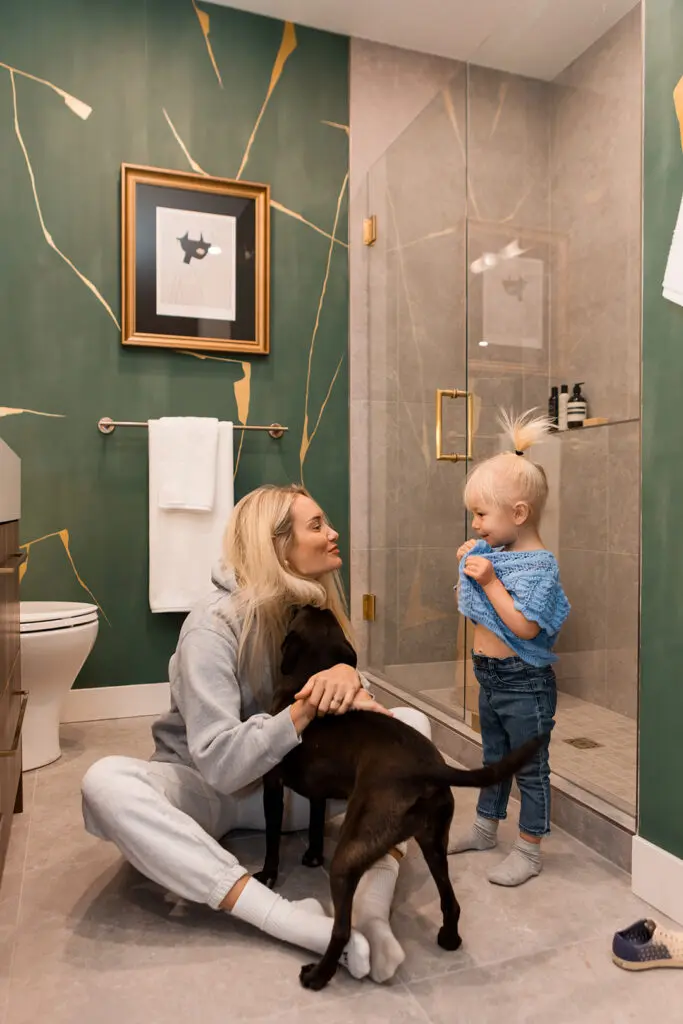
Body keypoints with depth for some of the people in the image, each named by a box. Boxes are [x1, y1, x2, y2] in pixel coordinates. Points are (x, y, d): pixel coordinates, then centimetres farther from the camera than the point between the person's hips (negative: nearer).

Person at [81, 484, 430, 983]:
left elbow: (350, 699, -7)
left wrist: (350, 677, -31)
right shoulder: (214, 627, -24)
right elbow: (221, 764, -29)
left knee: (410, 722, -13)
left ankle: (372, 903, -32)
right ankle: (295, 920, -41)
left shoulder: (316, 607, -5)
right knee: (106, 782, -36)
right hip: (209, 786, -4)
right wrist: (307, 708, -41)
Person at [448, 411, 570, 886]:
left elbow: (525, 626, -30)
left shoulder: (539, 565, -21)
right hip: (490, 679, 8)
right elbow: (465, 607, 12)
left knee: (530, 768, 10)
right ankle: (486, 828, 43)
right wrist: (466, 567, -2)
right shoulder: (493, 554, 1)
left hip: (524, 685, -8)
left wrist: (489, 581, -28)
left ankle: (529, 851, 27)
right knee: (494, 757, 24)